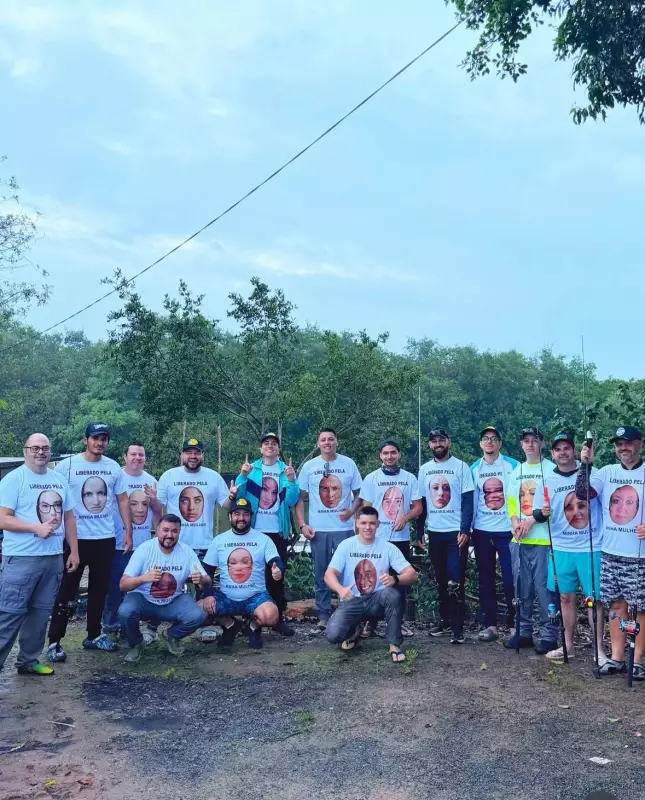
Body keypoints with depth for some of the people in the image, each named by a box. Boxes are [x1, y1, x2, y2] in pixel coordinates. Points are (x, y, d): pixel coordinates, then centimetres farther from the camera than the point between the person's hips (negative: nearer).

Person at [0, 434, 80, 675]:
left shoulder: (59, 480, 11)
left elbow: (68, 516, 15)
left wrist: (74, 551, 11)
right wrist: (37, 527, -20)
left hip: (54, 558, 6)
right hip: (21, 559, -6)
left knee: (40, 613, 13)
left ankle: (29, 661, 24)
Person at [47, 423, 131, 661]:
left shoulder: (114, 467, 4)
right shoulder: (66, 465, -8)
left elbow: (122, 499, 10)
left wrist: (128, 531, 4)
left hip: (106, 538, 4)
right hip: (75, 538, -4)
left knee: (99, 590, 13)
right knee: (67, 591, 2)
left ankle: (93, 636, 26)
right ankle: (54, 642, 10)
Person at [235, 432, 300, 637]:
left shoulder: (286, 470, 4)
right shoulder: (251, 469, 5)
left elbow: (291, 500, -4)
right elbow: (239, 496, -3)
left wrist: (291, 480, -19)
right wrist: (242, 476, -18)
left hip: (278, 531, 0)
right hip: (254, 530, 0)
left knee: (277, 576, 6)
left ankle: (279, 618, 12)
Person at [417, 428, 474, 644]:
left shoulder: (461, 467, -3)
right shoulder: (424, 469, 9)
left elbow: (468, 500, -6)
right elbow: (421, 503, 12)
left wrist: (465, 529, -14)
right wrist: (420, 532, 8)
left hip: (456, 532, -4)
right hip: (434, 533, 4)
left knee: (455, 580, -5)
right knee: (441, 580, 11)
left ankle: (458, 627, 1)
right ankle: (445, 619, 23)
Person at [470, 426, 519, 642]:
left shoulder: (512, 466, -2)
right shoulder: (474, 469, 8)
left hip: (507, 530, -3)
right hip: (481, 531, 3)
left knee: (511, 578, -3)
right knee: (485, 579, 7)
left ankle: (513, 625, 9)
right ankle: (489, 625, 15)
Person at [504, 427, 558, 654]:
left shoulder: (551, 469, -4)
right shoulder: (516, 471, 15)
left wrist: (532, 520, -15)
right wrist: (515, 523, -2)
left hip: (543, 538, -6)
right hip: (519, 540, 6)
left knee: (544, 587, -4)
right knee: (522, 588, 11)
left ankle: (549, 635, 5)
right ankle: (523, 632, 21)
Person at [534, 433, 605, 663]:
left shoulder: (591, 473, -3)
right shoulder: (547, 480, 5)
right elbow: (538, 514, 6)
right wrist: (542, 513, -18)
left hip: (591, 547, -3)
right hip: (561, 548, 3)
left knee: (595, 598, 2)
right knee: (566, 597, 10)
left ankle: (599, 650, 13)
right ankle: (568, 646, 23)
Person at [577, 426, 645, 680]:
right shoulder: (607, 472, 6)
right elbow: (581, 493, -6)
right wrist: (586, 465, -17)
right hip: (611, 553, 3)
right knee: (616, 605, 10)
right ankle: (616, 658, 18)